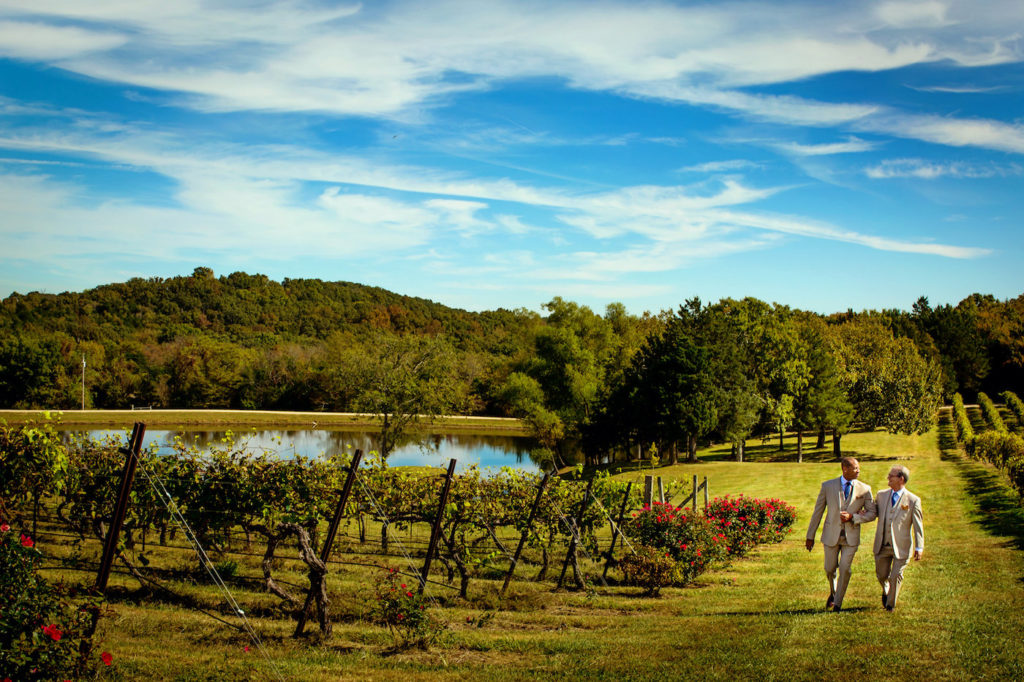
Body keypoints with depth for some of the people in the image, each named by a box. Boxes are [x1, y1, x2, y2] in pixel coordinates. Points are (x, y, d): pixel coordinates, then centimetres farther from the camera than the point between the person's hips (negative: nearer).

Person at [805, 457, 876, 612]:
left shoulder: (864, 489, -3)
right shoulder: (828, 486, -3)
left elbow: (872, 513, 1)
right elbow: (818, 511, 2)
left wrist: (852, 517, -16)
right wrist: (810, 536, 3)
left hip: (851, 536, -1)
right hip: (831, 535, 1)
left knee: (845, 569, -9)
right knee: (830, 569, 10)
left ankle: (837, 603, 7)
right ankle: (833, 592, 41)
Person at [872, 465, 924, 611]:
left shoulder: (913, 500, -9)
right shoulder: (881, 495, 3)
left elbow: (918, 526, -7)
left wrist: (919, 547, -10)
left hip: (901, 546, -4)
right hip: (882, 545, 4)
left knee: (896, 576, 0)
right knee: (882, 575, 13)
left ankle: (891, 604, 23)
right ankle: (886, 590, 47)